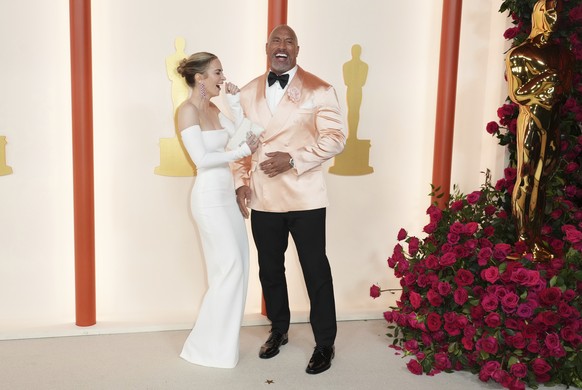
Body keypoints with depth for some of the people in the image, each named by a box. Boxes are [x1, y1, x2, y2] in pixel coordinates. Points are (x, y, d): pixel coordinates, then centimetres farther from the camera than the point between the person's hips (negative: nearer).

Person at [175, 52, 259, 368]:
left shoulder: (214, 109, 13)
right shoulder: (188, 110, -12)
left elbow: (243, 136, 7)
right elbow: (202, 159, -18)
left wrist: (235, 101, 7)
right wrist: (243, 151, -15)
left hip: (226, 194, 9)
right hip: (209, 196, -9)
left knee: (238, 264, 11)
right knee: (230, 267, -6)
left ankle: (221, 339, 24)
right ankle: (205, 346, 8)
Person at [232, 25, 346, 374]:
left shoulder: (318, 90, -4)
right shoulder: (248, 93, 10)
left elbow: (335, 138, -9)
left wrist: (293, 158, -19)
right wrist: (241, 180, 2)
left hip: (304, 197, -4)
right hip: (263, 198, 4)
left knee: (316, 271, 4)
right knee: (270, 270, 16)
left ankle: (325, 344, 20)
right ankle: (279, 330, 37)